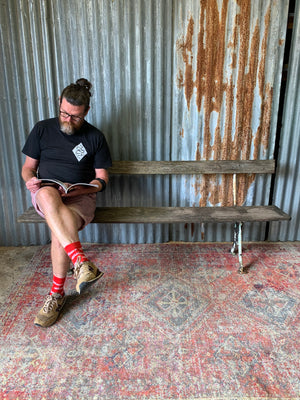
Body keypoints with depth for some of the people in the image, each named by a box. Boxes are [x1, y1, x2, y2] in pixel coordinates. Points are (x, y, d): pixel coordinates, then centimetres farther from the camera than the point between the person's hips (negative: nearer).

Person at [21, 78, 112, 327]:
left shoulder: (95, 137, 5)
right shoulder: (42, 129, 9)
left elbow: (102, 180, 3)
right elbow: (28, 166, 13)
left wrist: (77, 189, -16)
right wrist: (29, 180, -12)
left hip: (80, 196, -1)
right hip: (45, 195, 2)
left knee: (60, 229, -33)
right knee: (47, 193, -37)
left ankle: (57, 294, -17)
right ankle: (81, 262, -44)